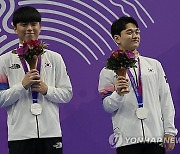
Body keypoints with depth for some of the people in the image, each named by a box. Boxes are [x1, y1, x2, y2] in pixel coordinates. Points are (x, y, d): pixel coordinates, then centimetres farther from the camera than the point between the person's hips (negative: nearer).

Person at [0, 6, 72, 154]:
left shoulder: (54, 58, 9)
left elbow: (67, 94, 8)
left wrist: (46, 89, -8)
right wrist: (22, 86, -12)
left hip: (51, 132, 2)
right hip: (19, 135, -1)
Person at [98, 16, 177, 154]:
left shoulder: (154, 65, 14)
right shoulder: (108, 72, 5)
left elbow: (165, 99, 11)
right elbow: (107, 107, 2)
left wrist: (169, 131, 4)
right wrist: (118, 94, -18)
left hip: (156, 137, 2)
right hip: (127, 139, -2)